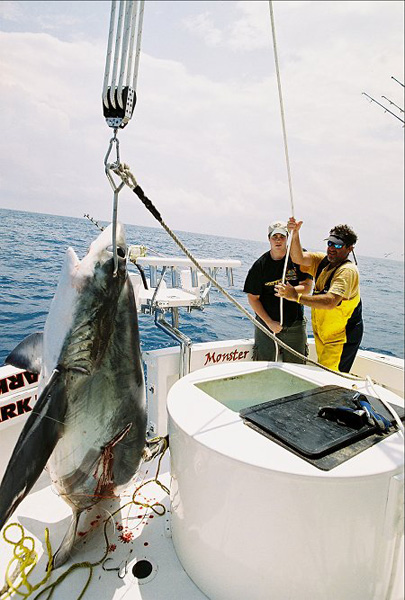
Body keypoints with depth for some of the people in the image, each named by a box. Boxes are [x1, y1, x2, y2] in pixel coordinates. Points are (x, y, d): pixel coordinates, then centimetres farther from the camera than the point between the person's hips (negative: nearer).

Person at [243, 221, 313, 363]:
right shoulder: (260, 264, -6)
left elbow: (307, 287, -6)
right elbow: (253, 298, -4)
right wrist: (269, 322, -11)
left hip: (295, 324, 1)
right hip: (267, 323, 0)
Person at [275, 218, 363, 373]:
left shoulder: (348, 270, -21)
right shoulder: (322, 260, 3)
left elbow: (330, 302, -35)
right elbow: (298, 258, -14)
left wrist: (296, 296, -36)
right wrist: (295, 234, -28)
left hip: (341, 338, -8)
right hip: (323, 336, 8)